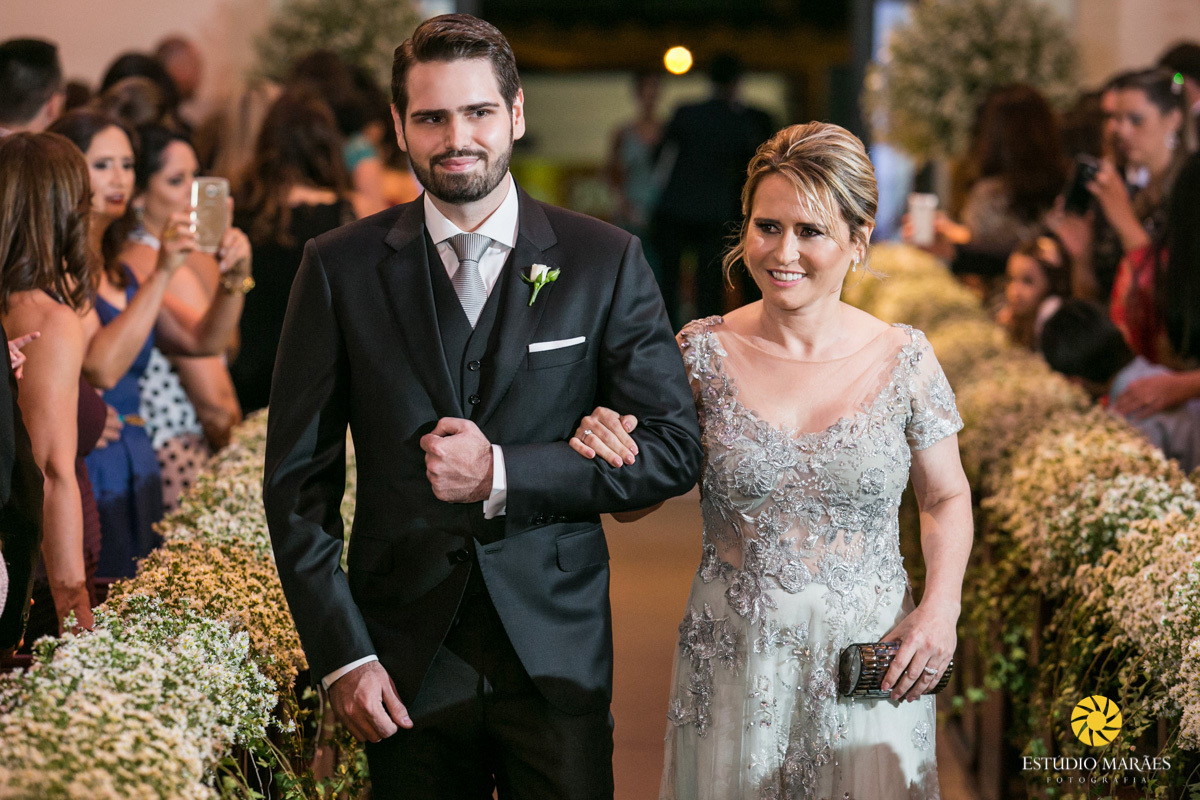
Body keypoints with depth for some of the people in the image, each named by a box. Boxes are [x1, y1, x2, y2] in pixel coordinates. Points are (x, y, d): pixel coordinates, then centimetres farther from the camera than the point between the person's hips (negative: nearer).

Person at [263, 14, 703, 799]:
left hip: (557, 650, 0)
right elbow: (297, 478, 1)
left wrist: (503, 475, -13)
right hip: (406, 658, 1)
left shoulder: (605, 261, -1)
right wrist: (340, 652, -6)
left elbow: (675, 448, -3)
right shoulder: (340, 268, 0)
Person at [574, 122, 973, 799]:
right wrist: (606, 447, -19)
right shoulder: (704, 351, -5)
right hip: (733, 663, 0)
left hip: (869, 663, 0)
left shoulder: (904, 359, -5)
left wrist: (941, 607, -9)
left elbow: (947, 498, 7)